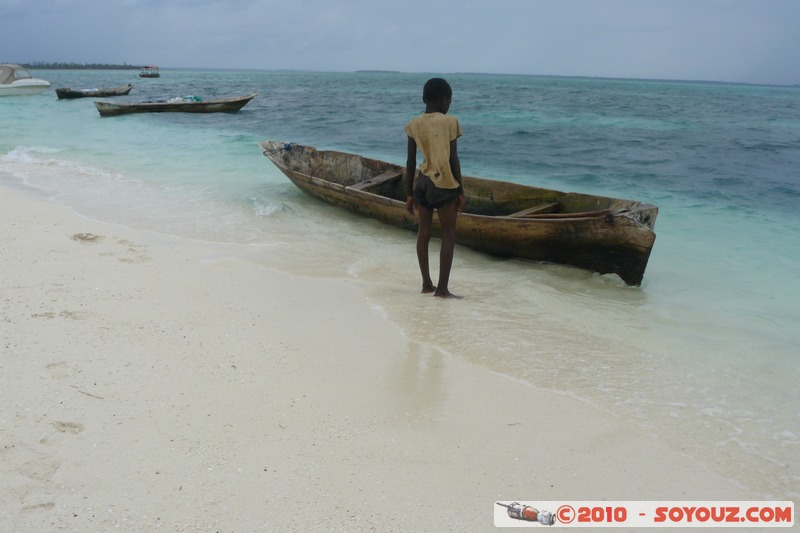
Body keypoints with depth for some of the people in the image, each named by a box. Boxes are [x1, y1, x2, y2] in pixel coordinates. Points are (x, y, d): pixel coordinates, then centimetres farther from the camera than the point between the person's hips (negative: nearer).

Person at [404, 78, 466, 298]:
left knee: (424, 232, 12)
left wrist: (409, 194, 11)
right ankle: (442, 288, -1)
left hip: (422, 181, 5)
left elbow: (410, 162, 5)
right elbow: (453, 159, -8)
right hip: (444, 182, -5)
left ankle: (426, 284, 17)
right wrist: (461, 191, 0)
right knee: (448, 234, 2)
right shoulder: (449, 122, -8)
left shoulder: (414, 124, 4)